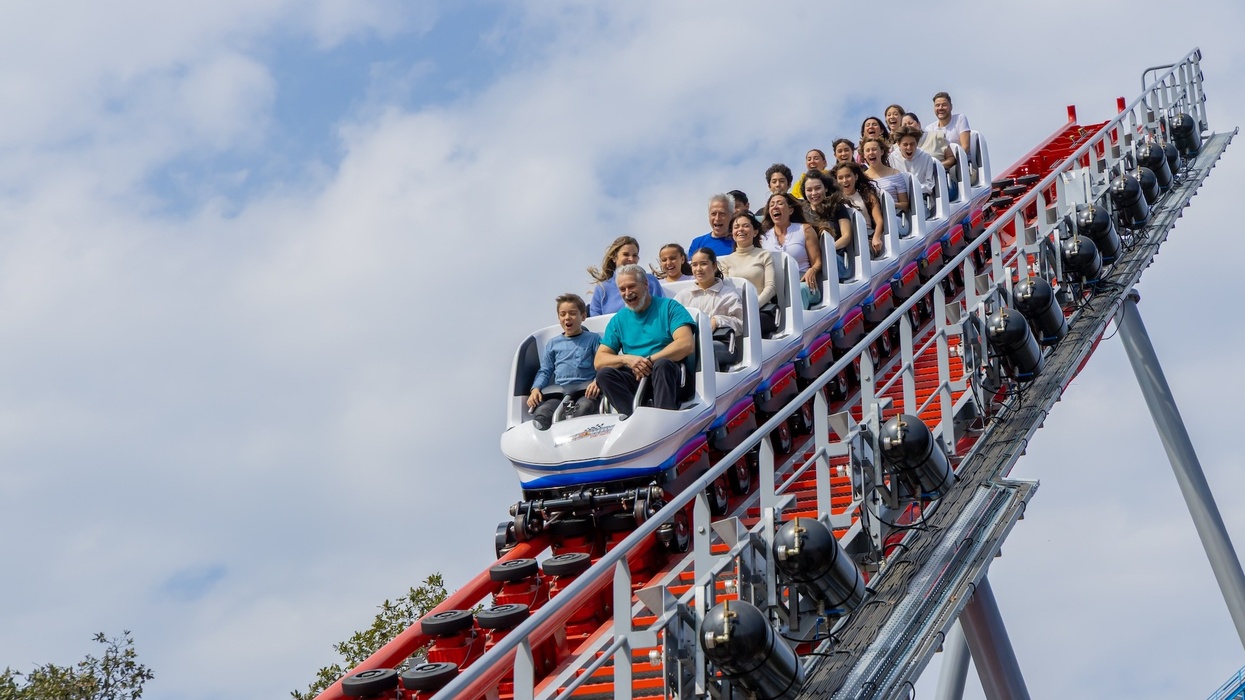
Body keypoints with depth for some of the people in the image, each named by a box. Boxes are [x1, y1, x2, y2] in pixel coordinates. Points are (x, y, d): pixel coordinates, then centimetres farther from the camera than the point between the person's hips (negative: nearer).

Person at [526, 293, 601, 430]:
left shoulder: (593, 339, 14)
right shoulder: (553, 344, 24)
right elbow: (545, 371, 23)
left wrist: (597, 381, -18)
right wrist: (536, 388, 3)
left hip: (585, 391, -3)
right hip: (559, 393, 3)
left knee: (584, 406, -39)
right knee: (541, 412, -29)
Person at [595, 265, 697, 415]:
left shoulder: (669, 307, 6)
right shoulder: (618, 320, 18)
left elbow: (687, 345, -9)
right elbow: (599, 361, 10)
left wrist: (649, 361, -15)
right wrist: (627, 359, -10)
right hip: (636, 379, 4)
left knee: (662, 364, -35)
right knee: (604, 373, -22)